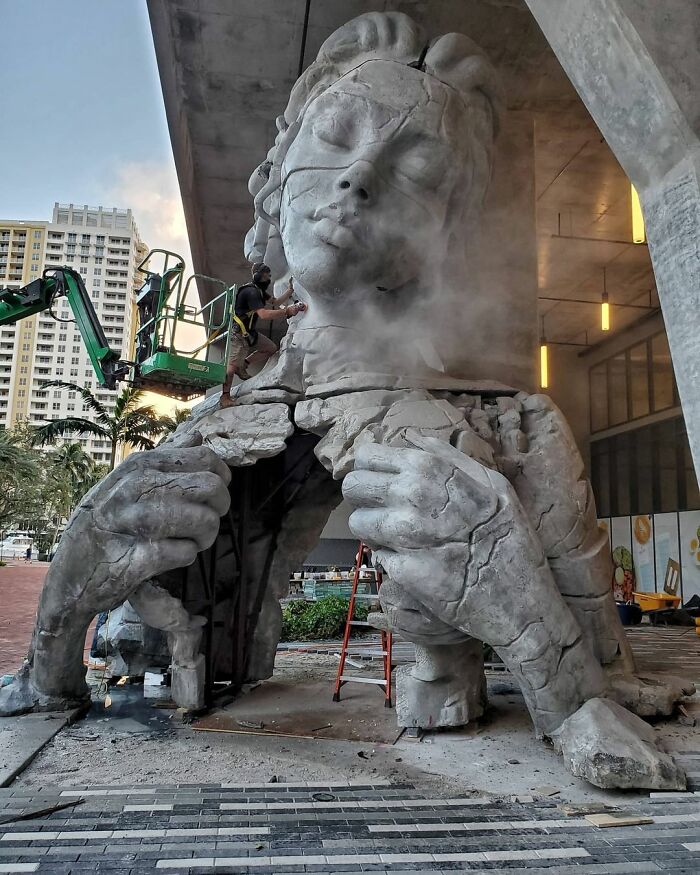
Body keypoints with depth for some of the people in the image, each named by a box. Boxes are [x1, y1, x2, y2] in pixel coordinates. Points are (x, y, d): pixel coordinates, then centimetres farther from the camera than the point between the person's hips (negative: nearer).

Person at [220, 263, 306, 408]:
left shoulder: (259, 290, 9)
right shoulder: (251, 292, -23)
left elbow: (276, 302, 14)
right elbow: (264, 314, -33)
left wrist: (290, 290, 2)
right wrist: (287, 311, -32)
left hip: (250, 332, 10)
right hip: (239, 333, -10)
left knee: (272, 349, 11)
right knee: (233, 364, -9)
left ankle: (243, 365, 18)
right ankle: (225, 395, 2)